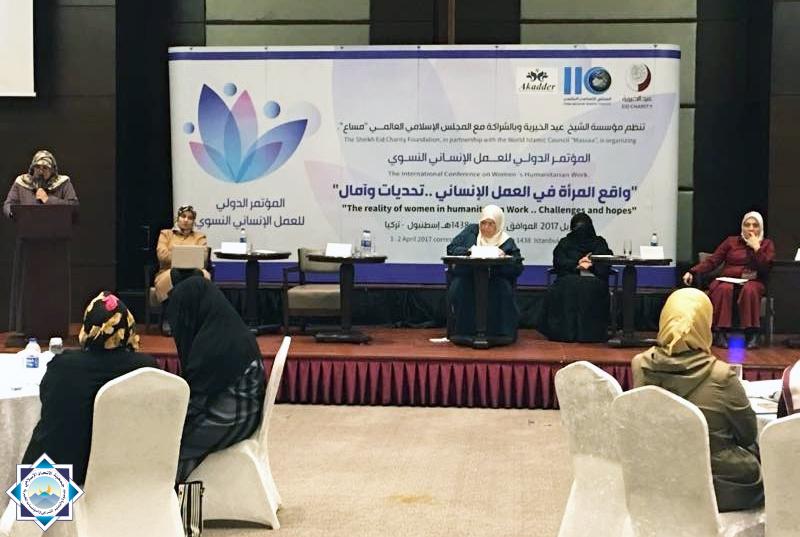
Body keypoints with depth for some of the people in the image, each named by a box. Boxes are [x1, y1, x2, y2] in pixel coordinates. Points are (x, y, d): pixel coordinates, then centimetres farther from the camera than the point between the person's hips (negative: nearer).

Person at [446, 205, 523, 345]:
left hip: (495, 280, -1)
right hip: (467, 277, 1)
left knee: (502, 290, -32)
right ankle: (464, 332, -20)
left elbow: (518, 268, -2)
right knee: (460, 288, -31)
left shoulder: (506, 242, 6)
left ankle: (499, 333, -18)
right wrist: (468, 250, -12)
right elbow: (451, 249, 6)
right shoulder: (471, 231, 12)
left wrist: (504, 256, -20)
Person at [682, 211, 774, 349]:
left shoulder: (767, 244, 14)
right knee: (724, 289, -36)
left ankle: (752, 334, -35)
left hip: (753, 282, -1)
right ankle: (720, 333, -34)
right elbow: (712, 261, 6)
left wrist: (756, 248, -7)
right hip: (728, 280, 1)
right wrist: (692, 272, -8)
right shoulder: (731, 241, 15)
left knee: (749, 290, -38)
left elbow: (766, 269, -2)